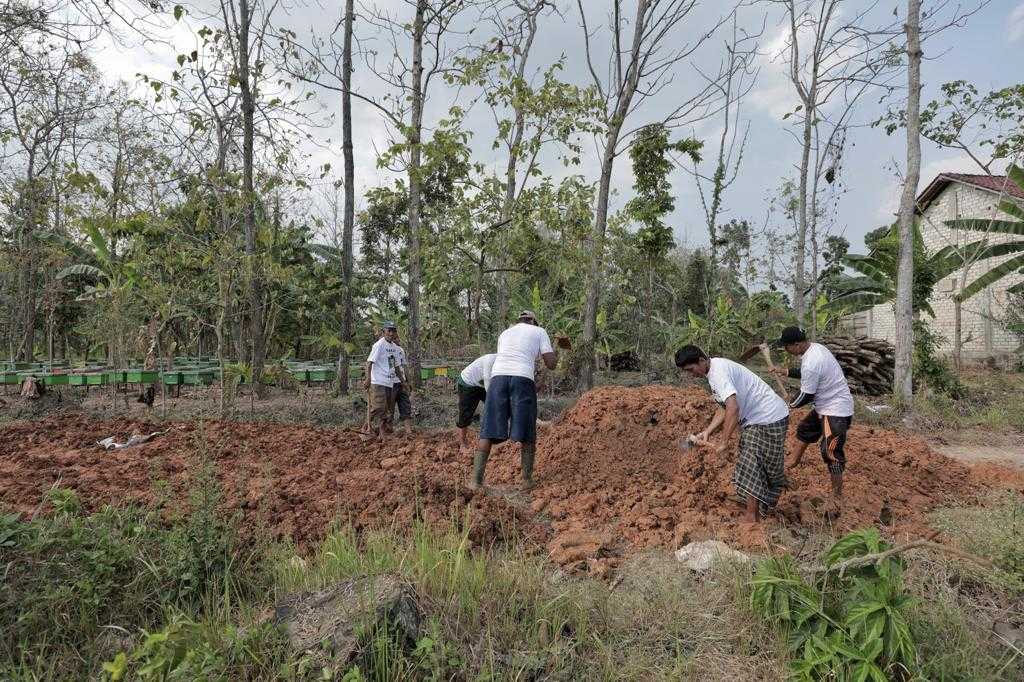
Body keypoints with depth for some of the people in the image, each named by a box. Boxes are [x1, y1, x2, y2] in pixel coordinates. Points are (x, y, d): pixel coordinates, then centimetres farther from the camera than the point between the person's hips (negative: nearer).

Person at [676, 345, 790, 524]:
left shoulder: (719, 371, -25)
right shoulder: (715, 370, 8)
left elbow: (733, 408, -34)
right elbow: (723, 408, 11)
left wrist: (724, 442, -29)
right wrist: (707, 431, 0)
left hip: (768, 419, -10)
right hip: (756, 417, 10)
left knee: (751, 468, -9)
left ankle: (752, 519, -2)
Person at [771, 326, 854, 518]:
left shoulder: (810, 362, -30)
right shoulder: (815, 347, 1)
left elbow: (806, 396, -20)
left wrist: (790, 405, -2)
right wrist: (787, 372, 13)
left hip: (836, 410, -11)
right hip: (824, 406, 11)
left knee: (831, 452, -9)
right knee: (804, 429, 26)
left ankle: (837, 498, 0)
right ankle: (795, 461, 48)